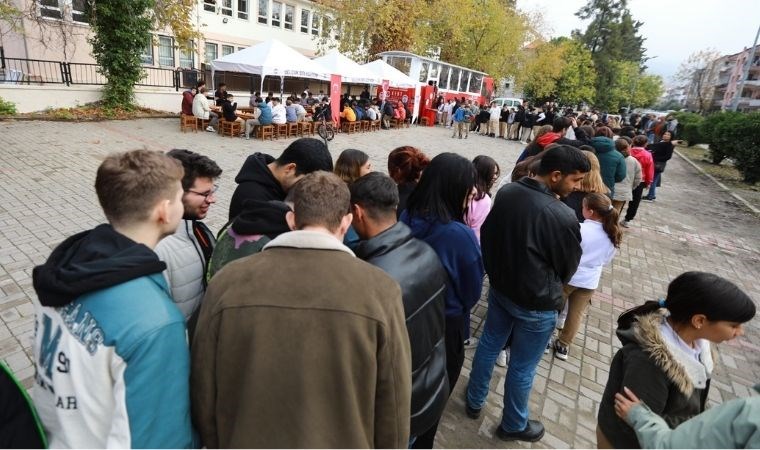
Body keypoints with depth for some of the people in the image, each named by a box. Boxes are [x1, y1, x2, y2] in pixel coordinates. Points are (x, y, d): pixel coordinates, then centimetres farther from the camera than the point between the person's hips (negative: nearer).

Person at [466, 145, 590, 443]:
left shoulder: (506, 193, -10)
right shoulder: (563, 217, -29)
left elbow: (487, 237, 4)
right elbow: (568, 268, -10)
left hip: (500, 288, 6)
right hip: (536, 303, -6)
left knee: (488, 346, 23)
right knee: (522, 368, 15)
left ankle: (474, 402, 46)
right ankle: (513, 426, 39)